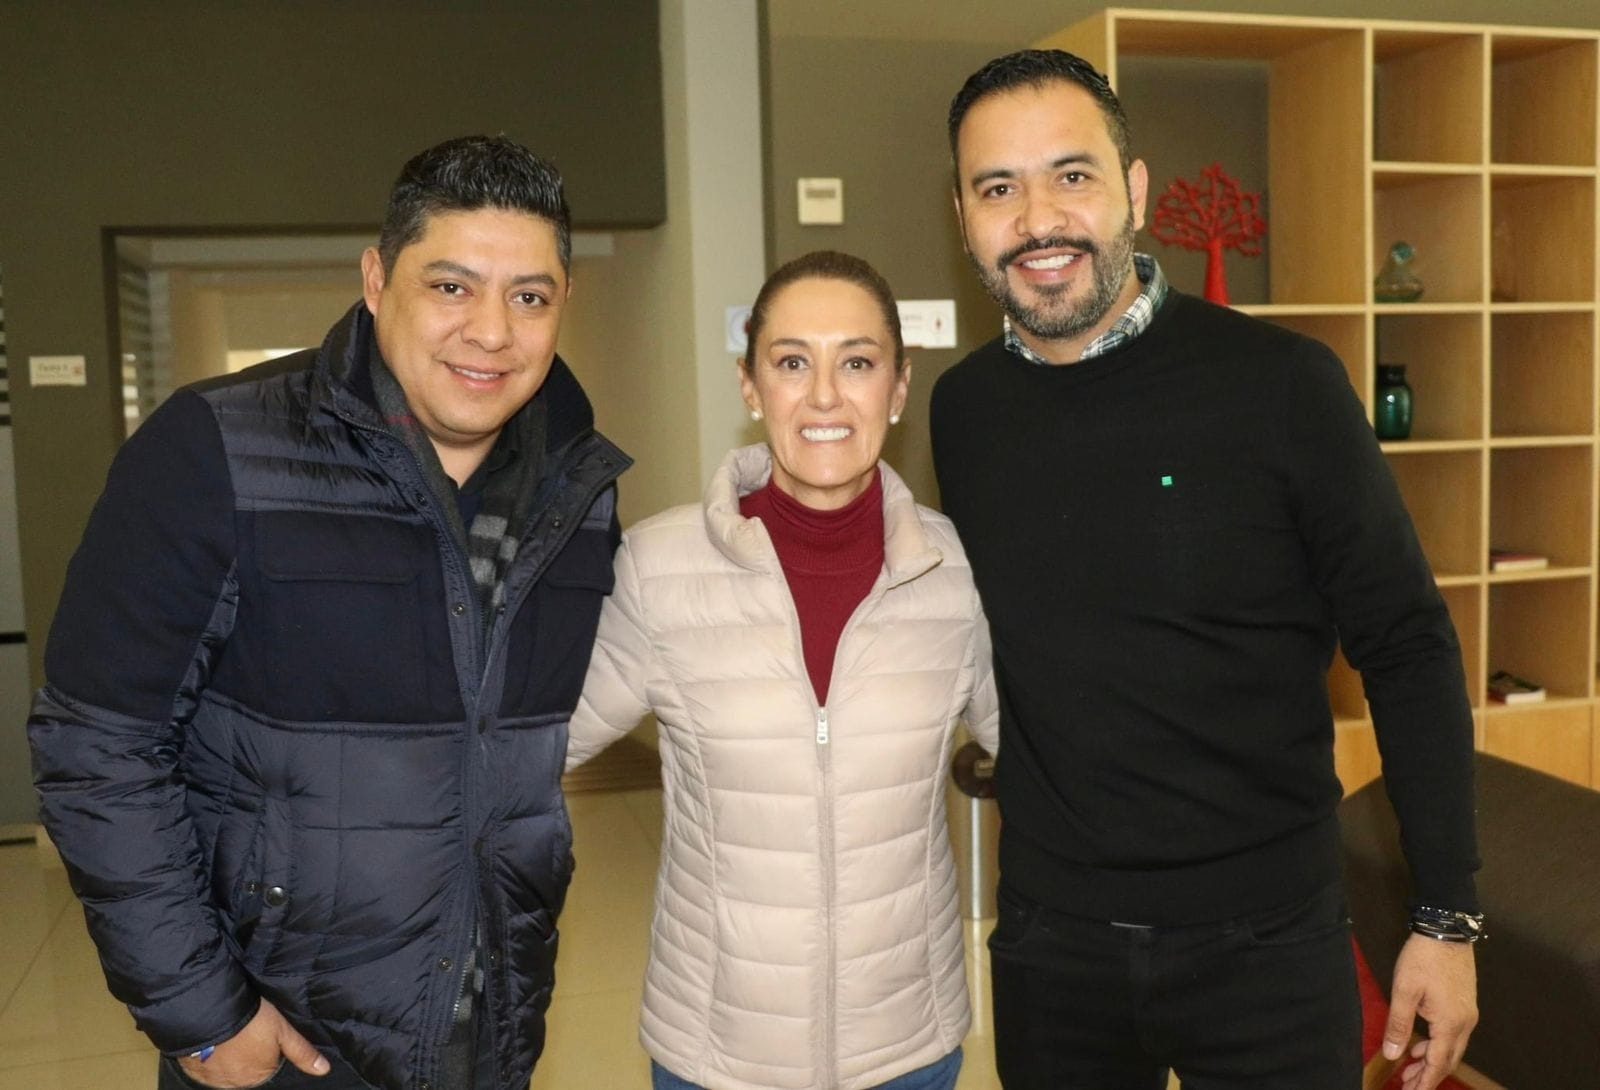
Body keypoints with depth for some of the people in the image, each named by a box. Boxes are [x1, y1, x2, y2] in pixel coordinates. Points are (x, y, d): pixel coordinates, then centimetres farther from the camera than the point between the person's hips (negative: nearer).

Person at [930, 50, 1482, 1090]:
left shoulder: (1282, 384, -13)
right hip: (1052, 939, 3)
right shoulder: (962, 409, -2)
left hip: (1268, 938, -2)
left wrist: (1448, 918, -6)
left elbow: (1408, 651, -7)